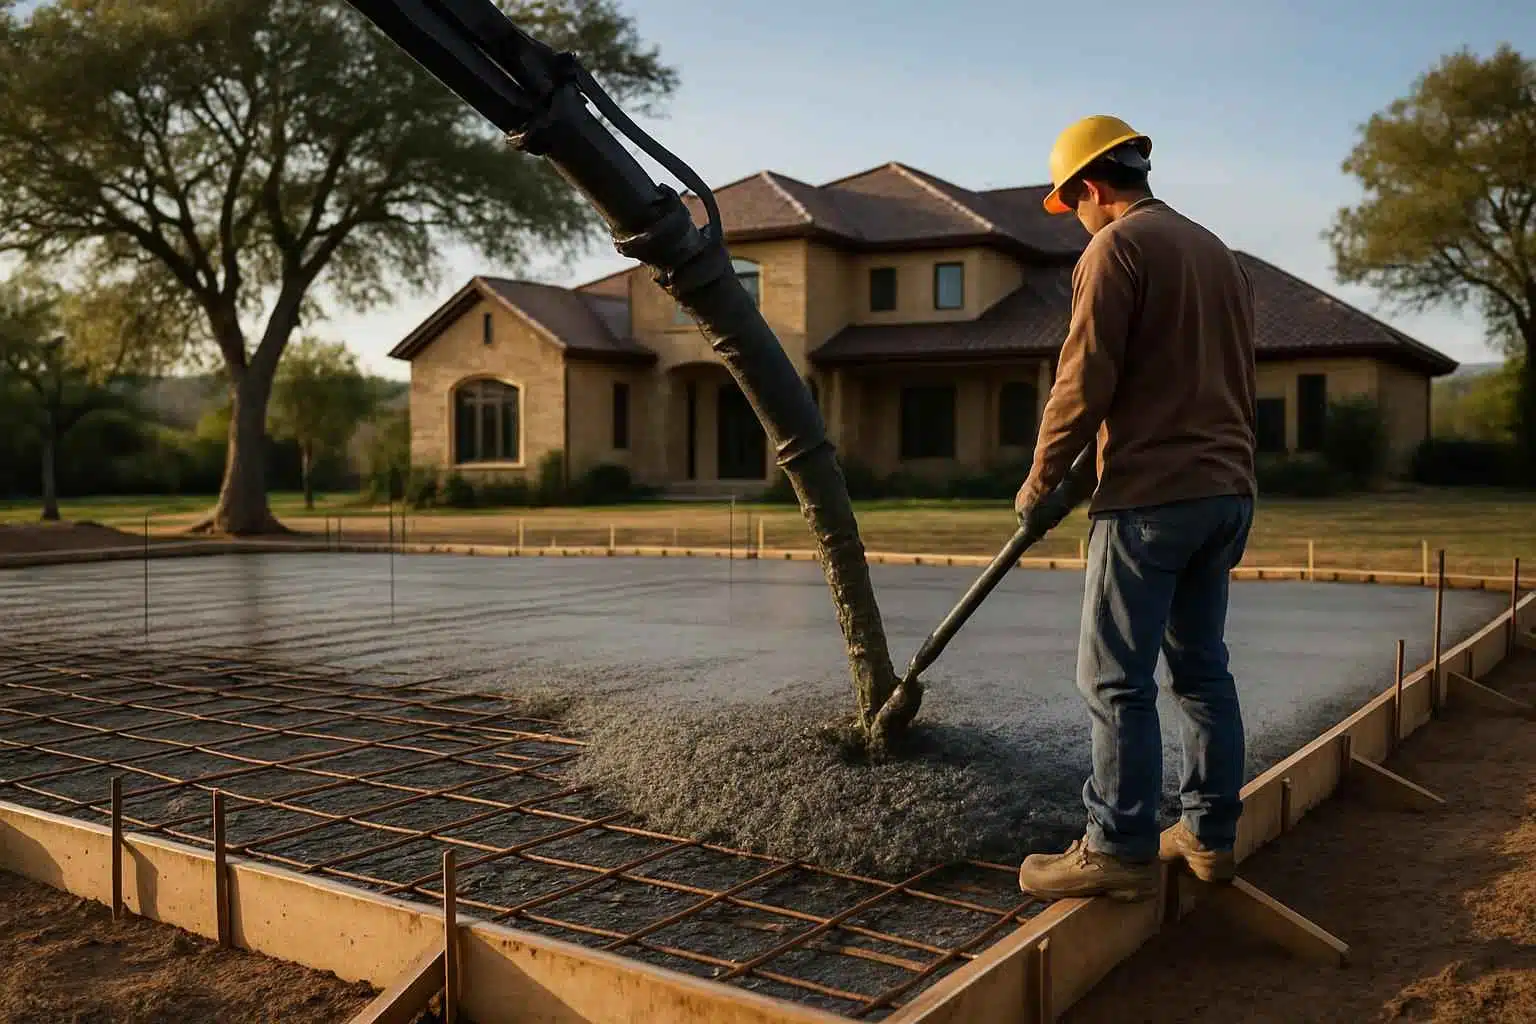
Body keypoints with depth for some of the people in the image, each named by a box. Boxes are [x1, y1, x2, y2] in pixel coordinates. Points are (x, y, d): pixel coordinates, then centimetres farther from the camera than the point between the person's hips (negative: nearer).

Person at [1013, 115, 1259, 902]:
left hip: (1149, 495, -8)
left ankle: (1120, 850, 0)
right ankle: (1211, 835, 19)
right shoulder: (1219, 254, 18)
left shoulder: (1116, 248, -7)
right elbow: (1236, 379, 20)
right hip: (1226, 490, 9)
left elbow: (1084, 382, -14)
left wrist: (1040, 482, -3)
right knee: (1201, 666, 13)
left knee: (1116, 680, -3)